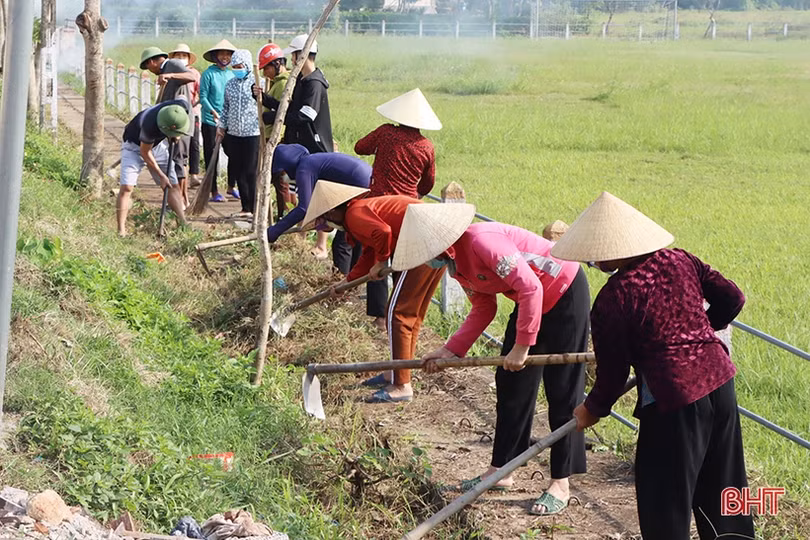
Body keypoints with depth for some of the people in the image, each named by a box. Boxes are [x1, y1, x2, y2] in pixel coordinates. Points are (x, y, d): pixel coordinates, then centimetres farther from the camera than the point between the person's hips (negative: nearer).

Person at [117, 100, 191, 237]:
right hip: (135, 146, -6)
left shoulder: (182, 107, -28)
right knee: (126, 187, -16)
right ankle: (121, 231, -13)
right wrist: (161, 176, -16)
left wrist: (176, 136, -5)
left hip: (158, 144, 6)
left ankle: (183, 224, 7)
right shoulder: (150, 125, -42)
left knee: (172, 185, 2)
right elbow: (145, 152, -24)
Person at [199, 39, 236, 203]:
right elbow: (203, 97, -9)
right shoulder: (208, 74, -6)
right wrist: (212, 111, -22)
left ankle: (231, 186, 22)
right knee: (211, 157, 1)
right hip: (211, 122, -5)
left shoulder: (231, 75, 10)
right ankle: (214, 192, 7)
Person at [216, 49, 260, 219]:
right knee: (238, 172, 7)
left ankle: (255, 208, 3)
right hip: (233, 134, 5)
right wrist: (221, 126, 13)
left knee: (251, 172, -4)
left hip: (253, 134, -5)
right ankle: (246, 207, 15)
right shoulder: (230, 84, 11)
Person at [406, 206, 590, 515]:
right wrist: (451, 350, -2)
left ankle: (560, 485, 3)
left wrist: (522, 345, -26)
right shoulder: (455, 264, -1)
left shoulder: (482, 241, -30)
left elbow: (530, 287, -32)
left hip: (565, 295, -9)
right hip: (529, 301, 9)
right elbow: (483, 310, 7)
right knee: (511, 385, 10)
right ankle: (500, 471, 21)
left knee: (562, 391, -3)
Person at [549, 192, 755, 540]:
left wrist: (593, 410, 12)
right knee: (722, 491, 23)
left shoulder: (612, 301, -14)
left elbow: (612, 372, -7)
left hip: (674, 399, -7)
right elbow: (732, 299, 9)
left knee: (664, 503, 7)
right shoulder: (680, 261, 3)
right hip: (719, 379, 7)